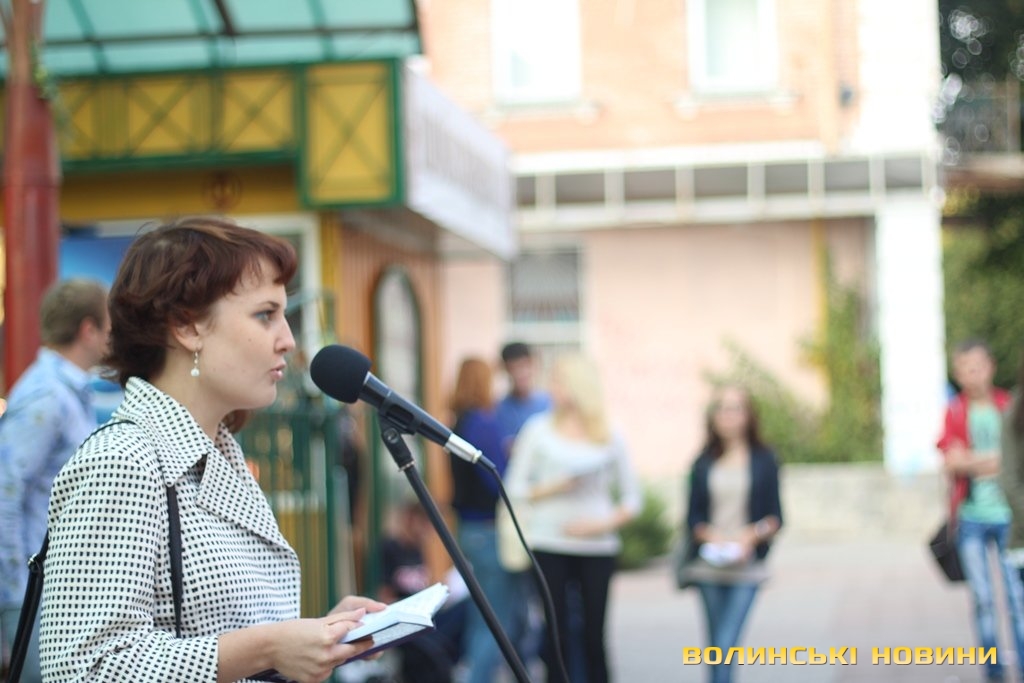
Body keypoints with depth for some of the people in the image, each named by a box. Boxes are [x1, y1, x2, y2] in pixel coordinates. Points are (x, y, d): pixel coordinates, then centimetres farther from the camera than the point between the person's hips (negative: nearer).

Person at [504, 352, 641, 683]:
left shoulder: (609, 438, 5)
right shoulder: (538, 429, 3)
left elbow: (632, 499, 7)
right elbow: (516, 488, 2)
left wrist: (604, 523, -9)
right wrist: (554, 487, -13)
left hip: (597, 547, 1)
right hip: (550, 545, -1)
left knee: (593, 635, 0)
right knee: (556, 633, -2)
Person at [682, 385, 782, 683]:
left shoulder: (764, 460, 4)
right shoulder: (703, 463, 9)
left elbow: (775, 517, 4)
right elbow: (693, 516, 9)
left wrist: (752, 534, -14)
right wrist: (709, 535, -11)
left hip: (747, 567, -3)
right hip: (709, 566, 3)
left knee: (726, 645, -16)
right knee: (716, 646, 8)